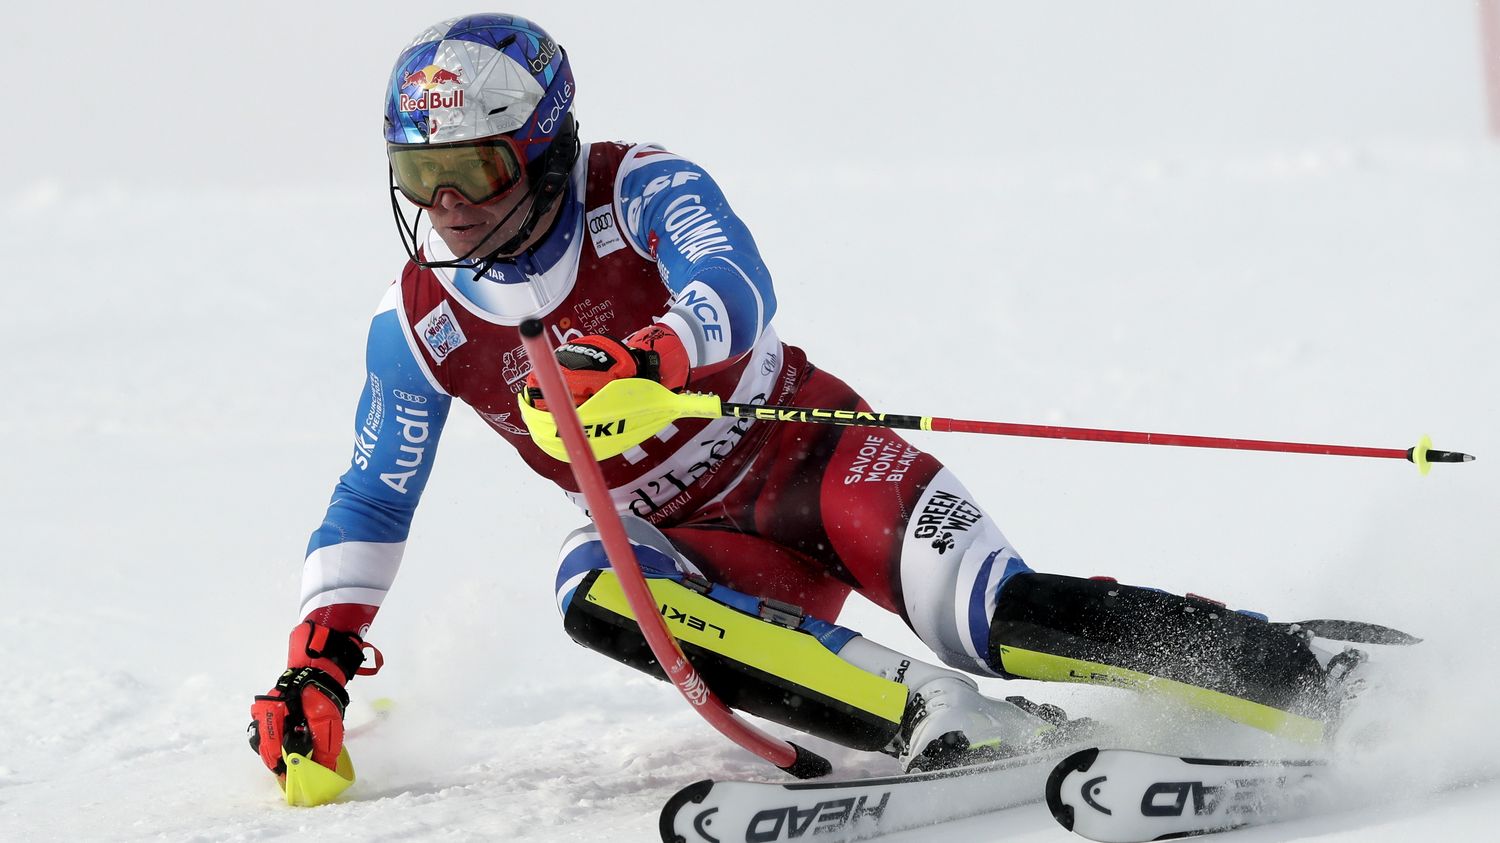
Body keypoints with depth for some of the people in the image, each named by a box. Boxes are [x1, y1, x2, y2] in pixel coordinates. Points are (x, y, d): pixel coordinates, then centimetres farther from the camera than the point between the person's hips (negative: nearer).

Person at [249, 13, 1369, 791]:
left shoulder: (642, 191, -15)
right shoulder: (418, 323, -2)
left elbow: (737, 290, -35)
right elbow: (374, 500, 10)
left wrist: (643, 359, -57)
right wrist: (318, 658, -1)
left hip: (813, 460, -4)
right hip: (709, 545, 4)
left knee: (997, 620, -28)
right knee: (593, 587, -31)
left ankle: (1309, 682, -19)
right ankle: (948, 720, -37)